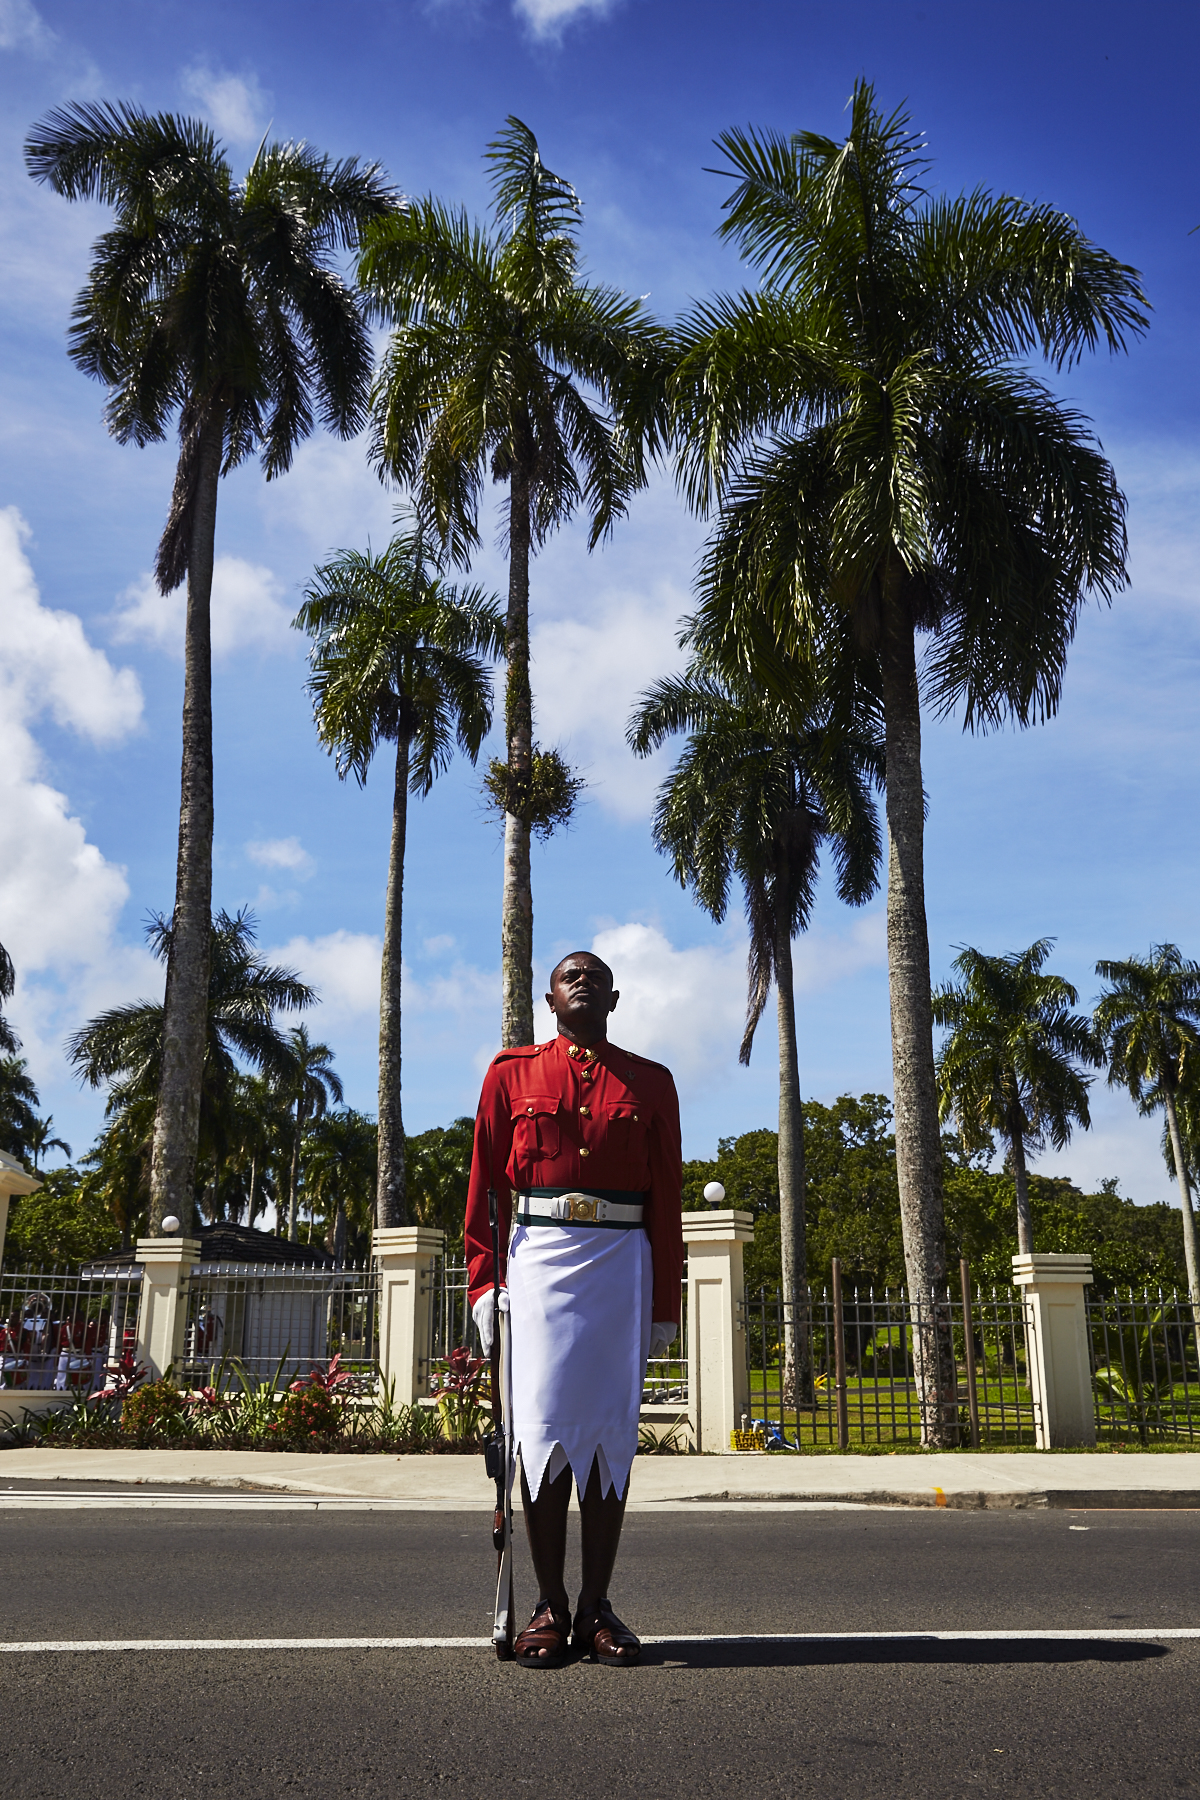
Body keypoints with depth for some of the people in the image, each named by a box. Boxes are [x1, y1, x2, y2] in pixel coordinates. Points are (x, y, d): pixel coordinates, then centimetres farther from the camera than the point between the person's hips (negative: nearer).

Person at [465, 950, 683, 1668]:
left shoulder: (651, 1083, 11)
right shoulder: (512, 1074, 10)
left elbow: (667, 1200, 8)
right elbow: (484, 1185, 7)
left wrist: (666, 1304, 3)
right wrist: (484, 1282, 0)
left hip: (622, 1260, 1)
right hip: (539, 1254, -1)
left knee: (611, 1432, 2)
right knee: (545, 1427, -4)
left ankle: (597, 1605, 10)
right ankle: (550, 1607, 6)